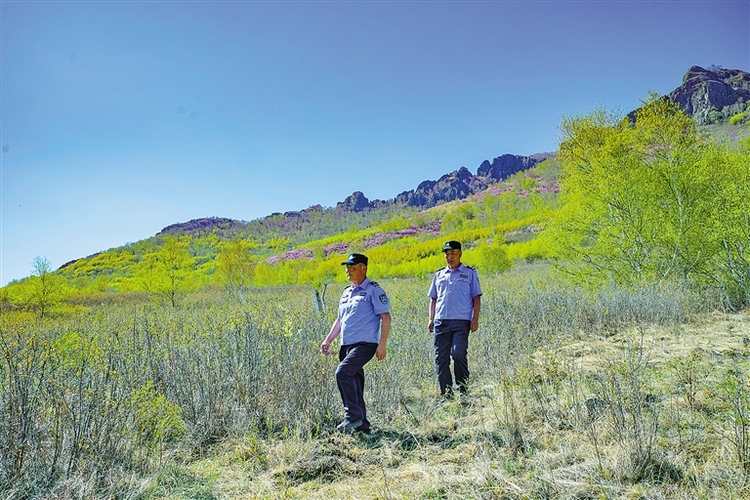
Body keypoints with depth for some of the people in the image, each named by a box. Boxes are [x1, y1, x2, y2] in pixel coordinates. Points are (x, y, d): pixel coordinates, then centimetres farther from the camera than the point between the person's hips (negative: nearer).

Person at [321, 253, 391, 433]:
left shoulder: (373, 290, -4)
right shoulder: (346, 292, 19)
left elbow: (386, 317, -8)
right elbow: (340, 320, 26)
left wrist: (382, 345, -14)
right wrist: (328, 340, 16)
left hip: (364, 344, -8)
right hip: (346, 345, 8)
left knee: (343, 372, -25)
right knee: (354, 385, 8)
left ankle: (353, 416, -17)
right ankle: (362, 424, 17)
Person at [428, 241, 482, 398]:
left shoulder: (469, 273, 9)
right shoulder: (438, 275, 17)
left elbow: (476, 298, 7)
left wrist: (475, 319, -3)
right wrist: (431, 319, 10)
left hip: (461, 321, -4)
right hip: (441, 321, 4)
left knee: (458, 353, -16)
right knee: (441, 357, 1)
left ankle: (463, 390, 1)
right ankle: (446, 394, 9)